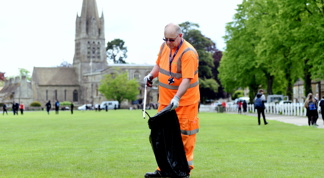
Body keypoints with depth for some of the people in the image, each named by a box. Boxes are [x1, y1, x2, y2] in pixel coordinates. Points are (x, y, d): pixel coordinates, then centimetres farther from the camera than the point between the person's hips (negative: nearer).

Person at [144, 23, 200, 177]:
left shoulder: (188, 53, -19)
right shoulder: (164, 47, 6)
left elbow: (187, 79, -25)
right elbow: (159, 64, 24)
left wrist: (177, 98, -34)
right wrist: (151, 75, 5)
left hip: (184, 101, -8)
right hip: (165, 100, 8)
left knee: (184, 134, -1)